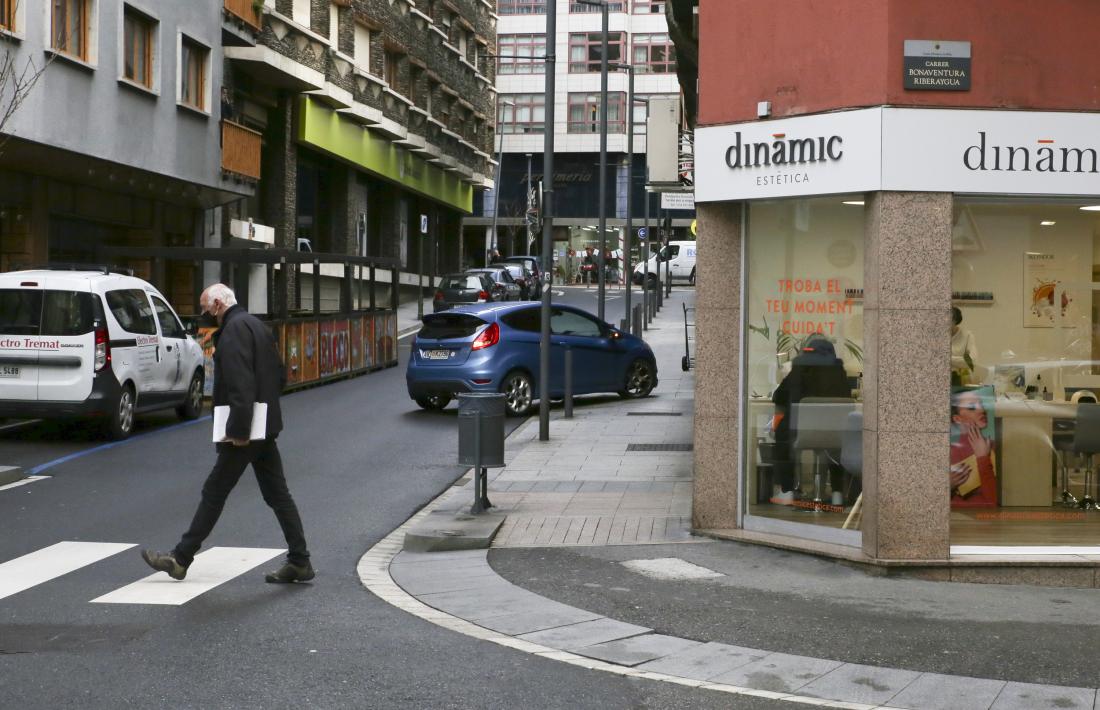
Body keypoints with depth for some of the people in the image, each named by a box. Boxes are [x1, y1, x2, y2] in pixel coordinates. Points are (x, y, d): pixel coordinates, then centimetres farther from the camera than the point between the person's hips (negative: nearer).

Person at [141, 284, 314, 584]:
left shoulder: (235, 329, -14)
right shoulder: (256, 325, 17)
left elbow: (241, 382, -23)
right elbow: (279, 375, 23)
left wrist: (239, 429, -24)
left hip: (243, 432, -9)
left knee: (214, 492, -2)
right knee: (276, 494, 9)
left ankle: (181, 559, 6)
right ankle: (299, 562, 8)